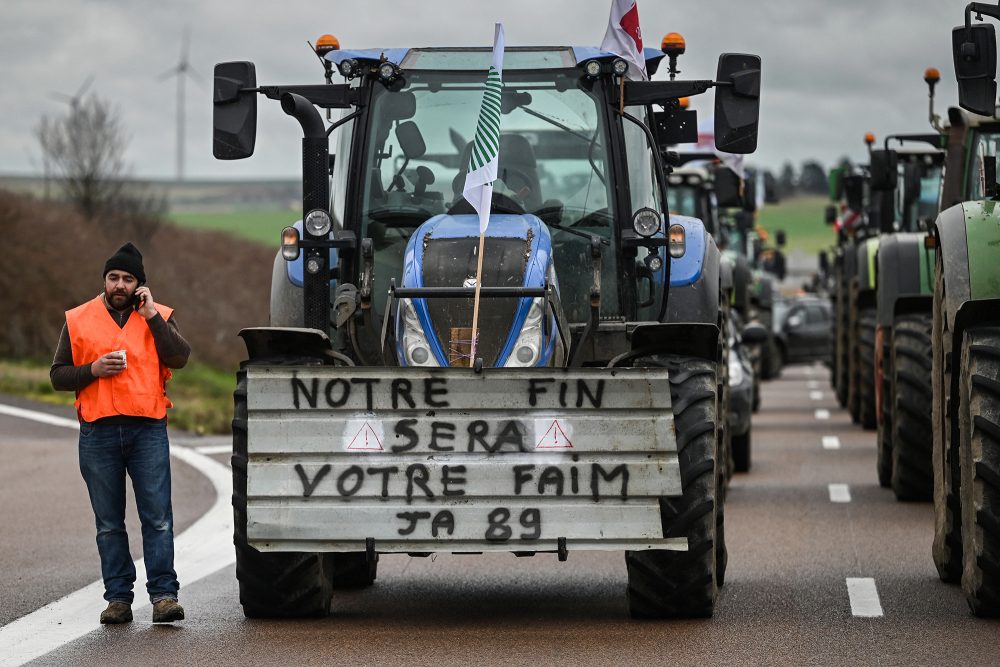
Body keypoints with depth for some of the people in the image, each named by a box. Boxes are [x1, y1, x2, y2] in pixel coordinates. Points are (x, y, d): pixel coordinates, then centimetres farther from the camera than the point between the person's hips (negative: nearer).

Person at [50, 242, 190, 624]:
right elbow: (58, 376, 9)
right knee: (109, 523, 5)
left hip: (148, 431, -1)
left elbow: (179, 358, -8)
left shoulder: (158, 317, 8)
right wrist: (93, 370, -8)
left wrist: (151, 316, -11)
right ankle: (118, 598, 9)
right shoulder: (79, 320, 9)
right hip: (98, 433, 1)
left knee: (158, 518, -7)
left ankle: (163, 594, -5)